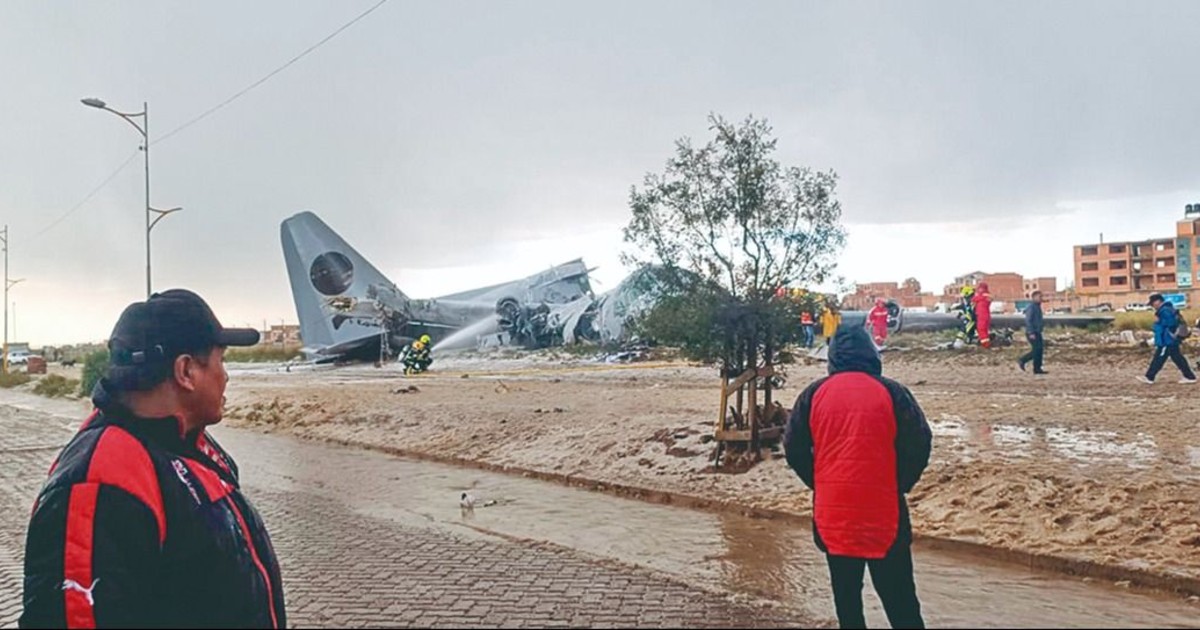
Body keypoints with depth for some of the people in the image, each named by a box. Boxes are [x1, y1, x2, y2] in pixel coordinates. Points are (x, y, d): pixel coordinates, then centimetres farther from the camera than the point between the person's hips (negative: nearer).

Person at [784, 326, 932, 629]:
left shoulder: (814, 393, 1)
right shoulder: (891, 392, -4)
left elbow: (794, 449, 3)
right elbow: (919, 445, -4)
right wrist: (898, 487, 10)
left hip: (832, 510, 2)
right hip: (883, 509, -1)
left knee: (846, 593, 14)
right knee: (899, 598, 9)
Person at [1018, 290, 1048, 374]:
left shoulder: (1037, 307, 17)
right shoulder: (1031, 307, -13)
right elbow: (1028, 321, -19)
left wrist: (1039, 332, 23)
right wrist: (1031, 333, -24)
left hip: (1037, 332, 10)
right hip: (1032, 333, -10)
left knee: (1039, 349, 7)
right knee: (1036, 349, -10)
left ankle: (1037, 369, 11)